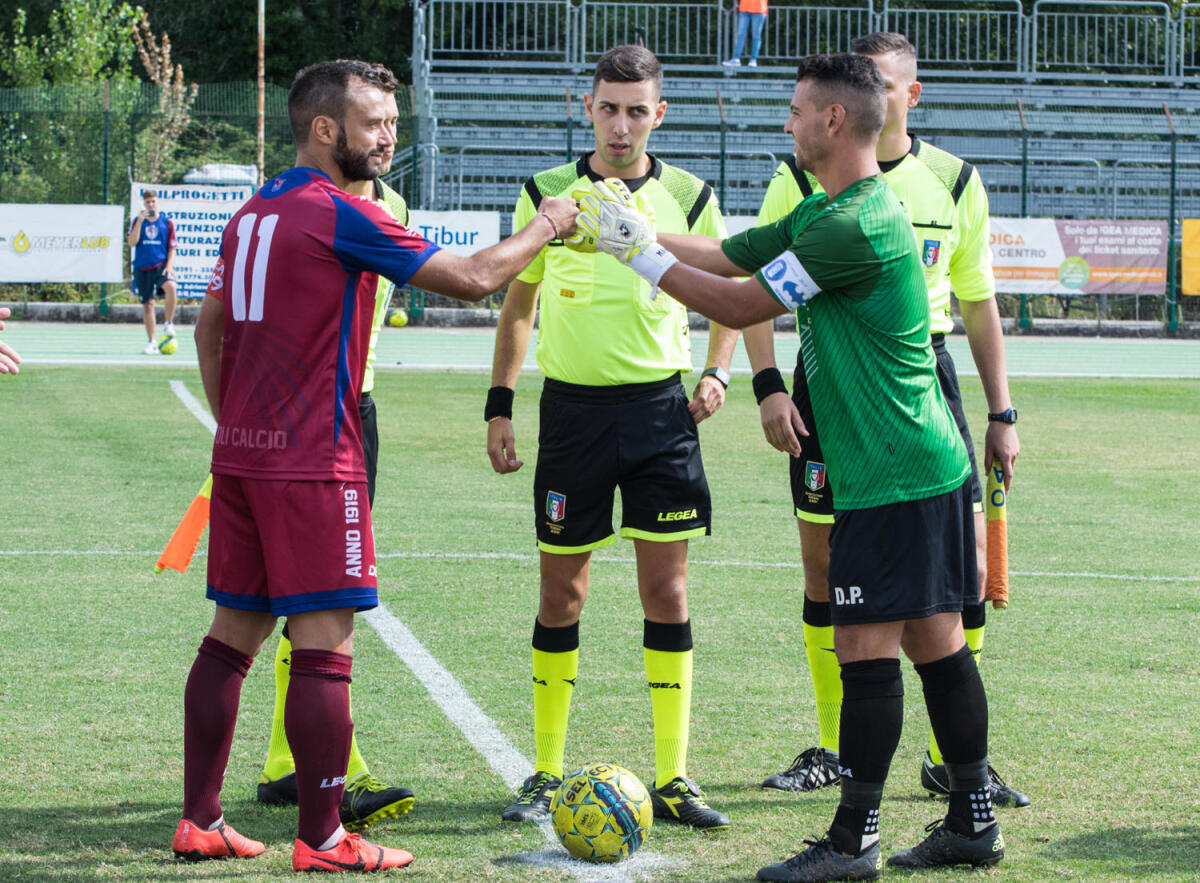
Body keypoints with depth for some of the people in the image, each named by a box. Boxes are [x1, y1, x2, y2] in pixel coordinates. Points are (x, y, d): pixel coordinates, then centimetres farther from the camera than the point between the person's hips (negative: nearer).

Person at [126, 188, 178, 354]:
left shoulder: (167, 222, 6)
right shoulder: (137, 221, 8)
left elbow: (172, 248, 7)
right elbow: (131, 243, -6)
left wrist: (168, 266, -8)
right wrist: (140, 221, -12)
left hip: (161, 265, -2)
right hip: (142, 269, 2)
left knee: (170, 286, -32)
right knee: (147, 303, 4)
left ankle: (169, 323, -16)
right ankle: (151, 342, 13)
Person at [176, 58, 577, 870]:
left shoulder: (252, 215, 13)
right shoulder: (340, 214, -12)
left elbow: (210, 329, 22)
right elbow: (473, 278, -12)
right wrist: (542, 228, 3)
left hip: (241, 457, 9)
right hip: (312, 462, -9)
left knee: (235, 632, 12)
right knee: (325, 644, -5)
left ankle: (200, 821, 14)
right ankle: (322, 841, -4)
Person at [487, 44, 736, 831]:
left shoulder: (689, 198, 3)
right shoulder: (546, 195, 2)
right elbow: (519, 302, 11)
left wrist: (717, 371, -1)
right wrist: (499, 404, 5)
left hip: (661, 410, 0)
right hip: (573, 406, 0)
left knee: (667, 590, -1)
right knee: (561, 595, 3)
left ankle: (672, 778, 5)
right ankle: (547, 775, 13)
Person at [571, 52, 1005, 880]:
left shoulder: (855, 227, -19)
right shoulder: (822, 214, 14)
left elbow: (742, 305, -13)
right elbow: (728, 256, 20)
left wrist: (644, 255, -6)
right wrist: (638, 228, 15)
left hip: (891, 474, -10)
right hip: (930, 464, 10)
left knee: (867, 643, -7)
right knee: (935, 639, 12)